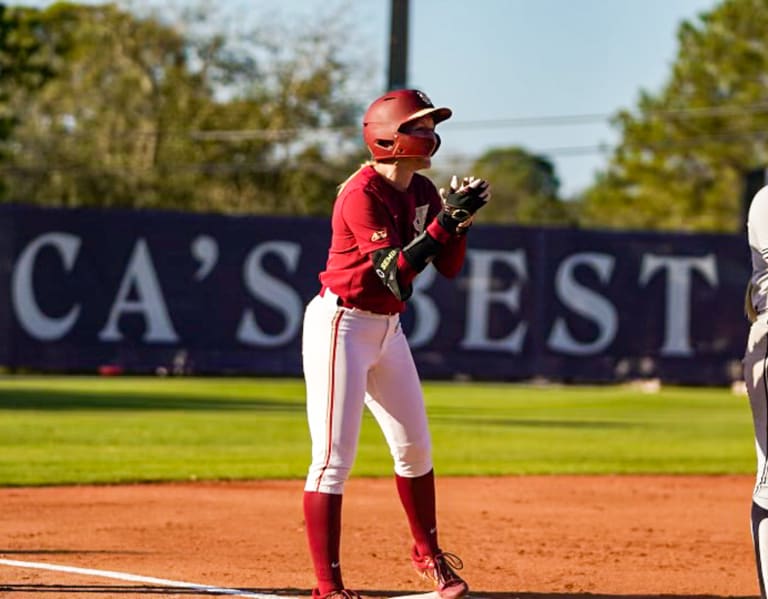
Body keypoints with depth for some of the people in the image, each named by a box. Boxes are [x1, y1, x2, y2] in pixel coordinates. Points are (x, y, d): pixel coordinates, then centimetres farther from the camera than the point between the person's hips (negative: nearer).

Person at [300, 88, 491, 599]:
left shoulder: (423, 191, 5)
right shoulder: (363, 194, -20)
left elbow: (450, 267, 6)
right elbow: (395, 272, -28)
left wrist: (459, 220, -11)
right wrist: (445, 220, -29)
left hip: (388, 328, 9)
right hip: (342, 326, -9)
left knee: (415, 447, 17)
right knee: (335, 458, -10)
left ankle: (429, 554, 36)